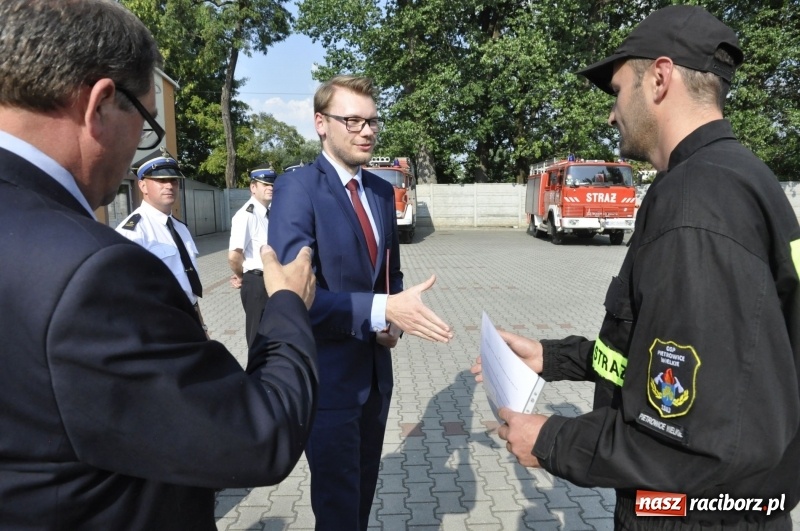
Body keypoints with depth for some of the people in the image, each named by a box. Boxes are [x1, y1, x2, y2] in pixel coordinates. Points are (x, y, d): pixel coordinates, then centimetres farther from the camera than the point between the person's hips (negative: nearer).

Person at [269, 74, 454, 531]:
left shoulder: (383, 191, 6)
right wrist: (383, 310, -35)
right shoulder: (297, 189, -17)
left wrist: (391, 320, -4)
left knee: (365, 485, 23)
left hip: (376, 368, 7)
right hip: (328, 374, -7)